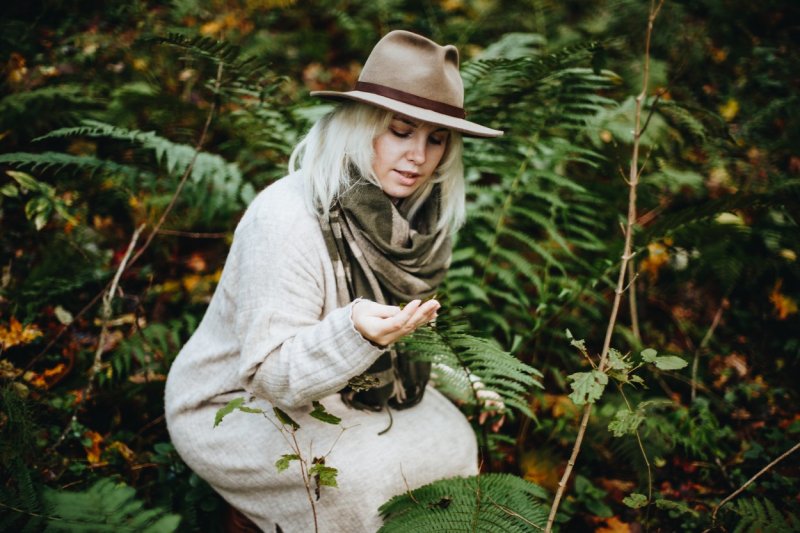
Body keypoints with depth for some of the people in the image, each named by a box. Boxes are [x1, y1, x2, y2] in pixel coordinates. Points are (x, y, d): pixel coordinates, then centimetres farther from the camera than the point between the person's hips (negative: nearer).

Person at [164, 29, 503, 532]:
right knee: (365, 472, -27)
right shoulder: (287, 219, -30)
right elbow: (271, 376, -29)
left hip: (337, 392, 7)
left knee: (452, 437, -7)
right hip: (233, 405, -7)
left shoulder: (408, 213, -7)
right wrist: (356, 332, -45)